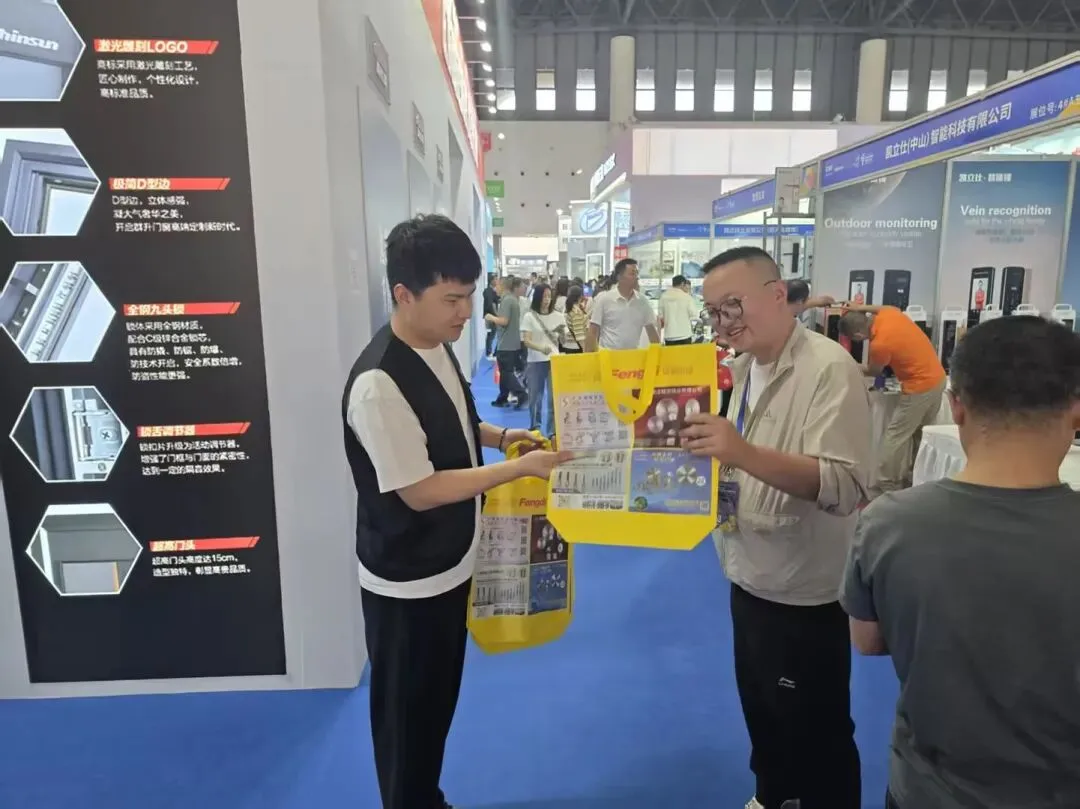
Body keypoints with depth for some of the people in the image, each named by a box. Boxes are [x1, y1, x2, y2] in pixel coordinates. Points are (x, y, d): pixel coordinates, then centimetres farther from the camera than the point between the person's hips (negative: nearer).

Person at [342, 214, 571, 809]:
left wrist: (500, 436, 0)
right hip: (408, 581, -8)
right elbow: (419, 491, -25)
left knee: (440, 700, 26)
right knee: (408, 714, 14)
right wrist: (520, 468, -23)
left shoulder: (438, 346, -1)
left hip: (449, 564, 9)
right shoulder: (378, 383, -28)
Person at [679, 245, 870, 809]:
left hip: (804, 593, -8)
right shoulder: (741, 369, 5)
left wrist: (745, 453, -42)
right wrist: (708, 451, -4)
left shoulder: (830, 369, -20)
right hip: (751, 578, 8)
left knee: (815, 736, 11)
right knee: (760, 714, 26)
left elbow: (844, 487, -31)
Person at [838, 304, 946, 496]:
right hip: (938, 378, 9)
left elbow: (874, 372, -2)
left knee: (894, 438, 0)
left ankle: (884, 487, 6)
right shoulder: (888, 313, -5)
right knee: (921, 435, 17)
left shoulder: (879, 344, -25)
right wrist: (864, 307, 18)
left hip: (920, 387, -9)